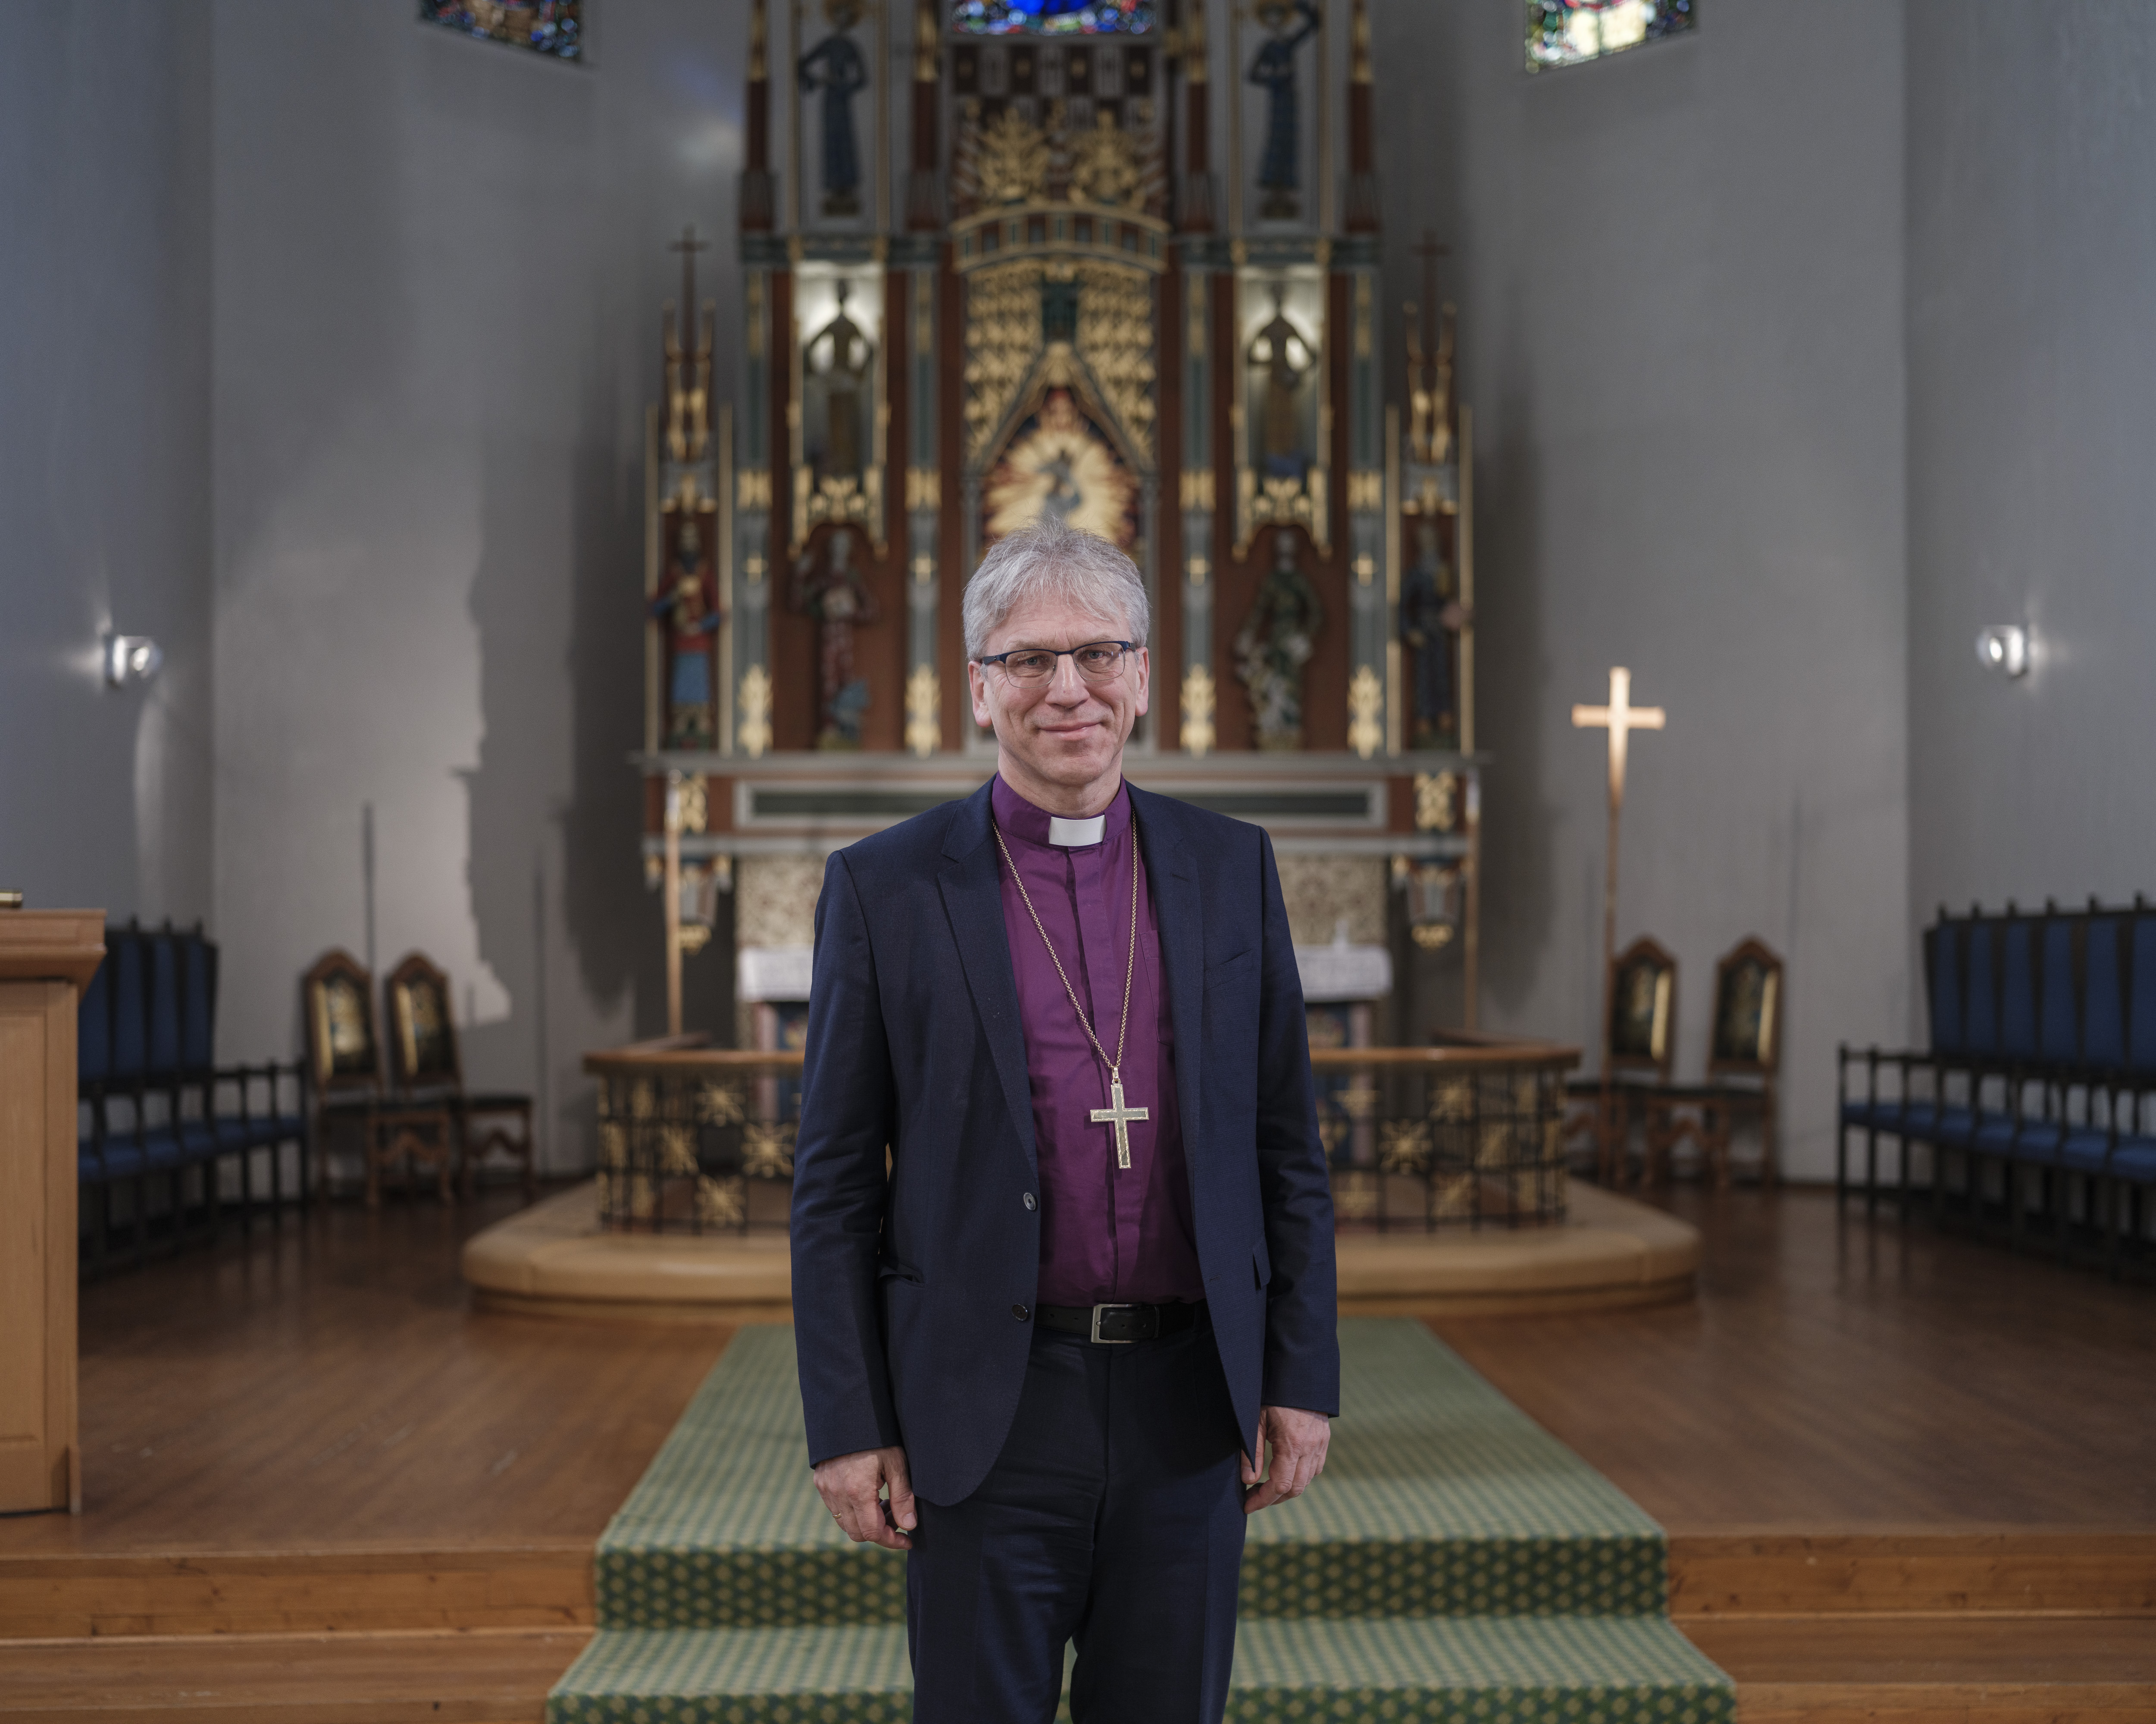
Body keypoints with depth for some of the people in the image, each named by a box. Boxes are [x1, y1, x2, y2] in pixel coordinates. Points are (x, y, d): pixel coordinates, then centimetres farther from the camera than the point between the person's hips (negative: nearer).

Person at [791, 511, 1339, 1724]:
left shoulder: (1231, 870, 6)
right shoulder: (887, 888, -2)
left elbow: (1288, 1147, 8)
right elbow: (836, 1184, -1)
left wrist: (1303, 1379, 2)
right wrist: (849, 1428, -5)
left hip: (1188, 1402, 2)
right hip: (988, 1408, -2)